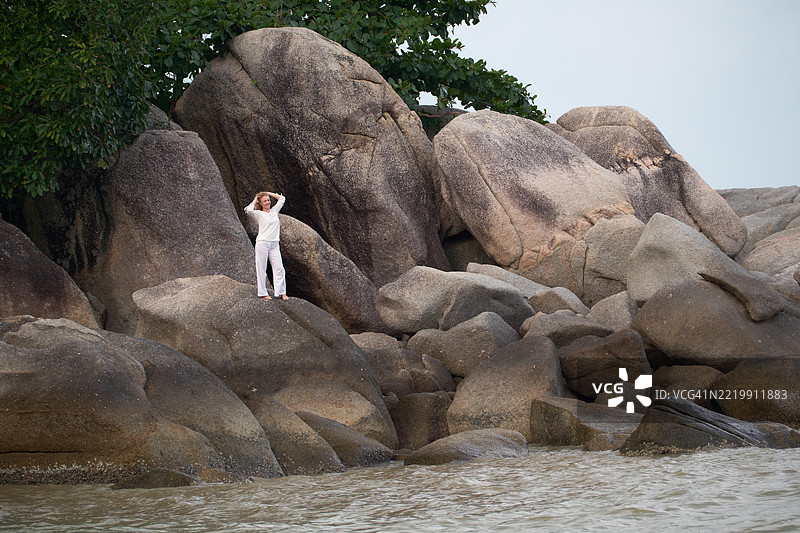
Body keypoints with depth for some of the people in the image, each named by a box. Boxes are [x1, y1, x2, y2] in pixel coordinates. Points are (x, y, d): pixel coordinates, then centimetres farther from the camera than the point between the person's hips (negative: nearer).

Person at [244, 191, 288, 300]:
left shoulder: (274, 211, 14)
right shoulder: (259, 214, 0)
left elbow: (282, 199, 23)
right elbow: (249, 210, -21)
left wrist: (269, 193, 17)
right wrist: (254, 201, -3)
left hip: (274, 244, 5)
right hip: (262, 243, -5)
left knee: (279, 268, -1)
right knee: (261, 269, -1)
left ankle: (281, 292, 4)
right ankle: (262, 293, 3)